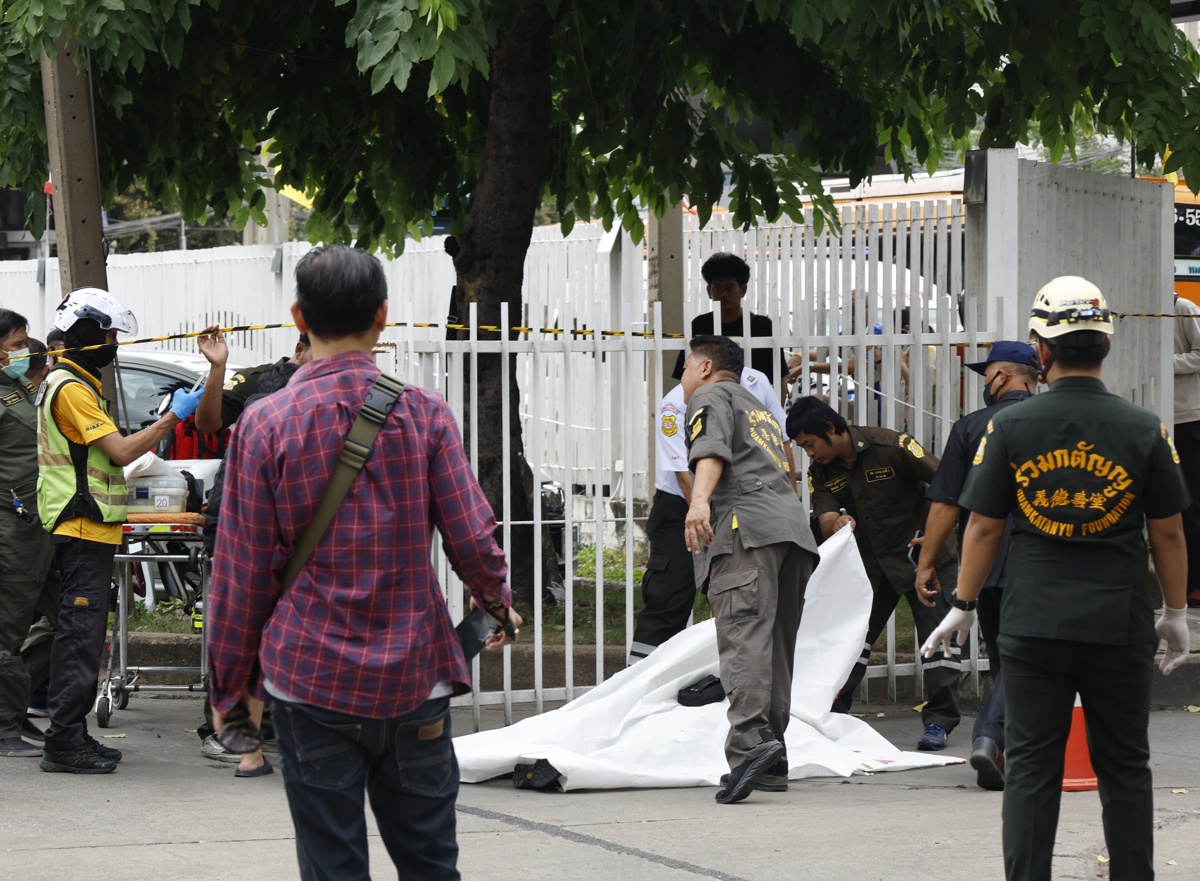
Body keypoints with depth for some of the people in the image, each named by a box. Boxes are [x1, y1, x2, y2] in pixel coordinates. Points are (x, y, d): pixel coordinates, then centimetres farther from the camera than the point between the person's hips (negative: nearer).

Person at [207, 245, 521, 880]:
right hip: (413, 678, 1)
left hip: (309, 680, -1)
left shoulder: (266, 423, -4)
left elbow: (242, 571, -2)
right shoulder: (422, 411, -2)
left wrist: (230, 683, 8)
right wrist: (499, 606, 20)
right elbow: (472, 540, -1)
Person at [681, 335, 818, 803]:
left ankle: (751, 741, -37)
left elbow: (712, 448, -9)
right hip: (794, 525, 8)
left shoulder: (711, 396, 12)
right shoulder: (760, 410, 37)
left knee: (743, 634, -20)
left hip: (747, 526, -8)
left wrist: (700, 499, -26)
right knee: (776, 645, 11)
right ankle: (773, 762, 12)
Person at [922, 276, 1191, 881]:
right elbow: (1168, 533, 3)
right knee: (1124, 768, 11)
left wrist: (963, 607, 10)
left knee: (1031, 769, 4)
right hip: (1121, 627, 0)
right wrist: (1175, 613, 15)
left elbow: (982, 527, -1)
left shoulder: (1010, 428, -5)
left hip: (1034, 626, 0)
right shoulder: (1143, 430, -3)